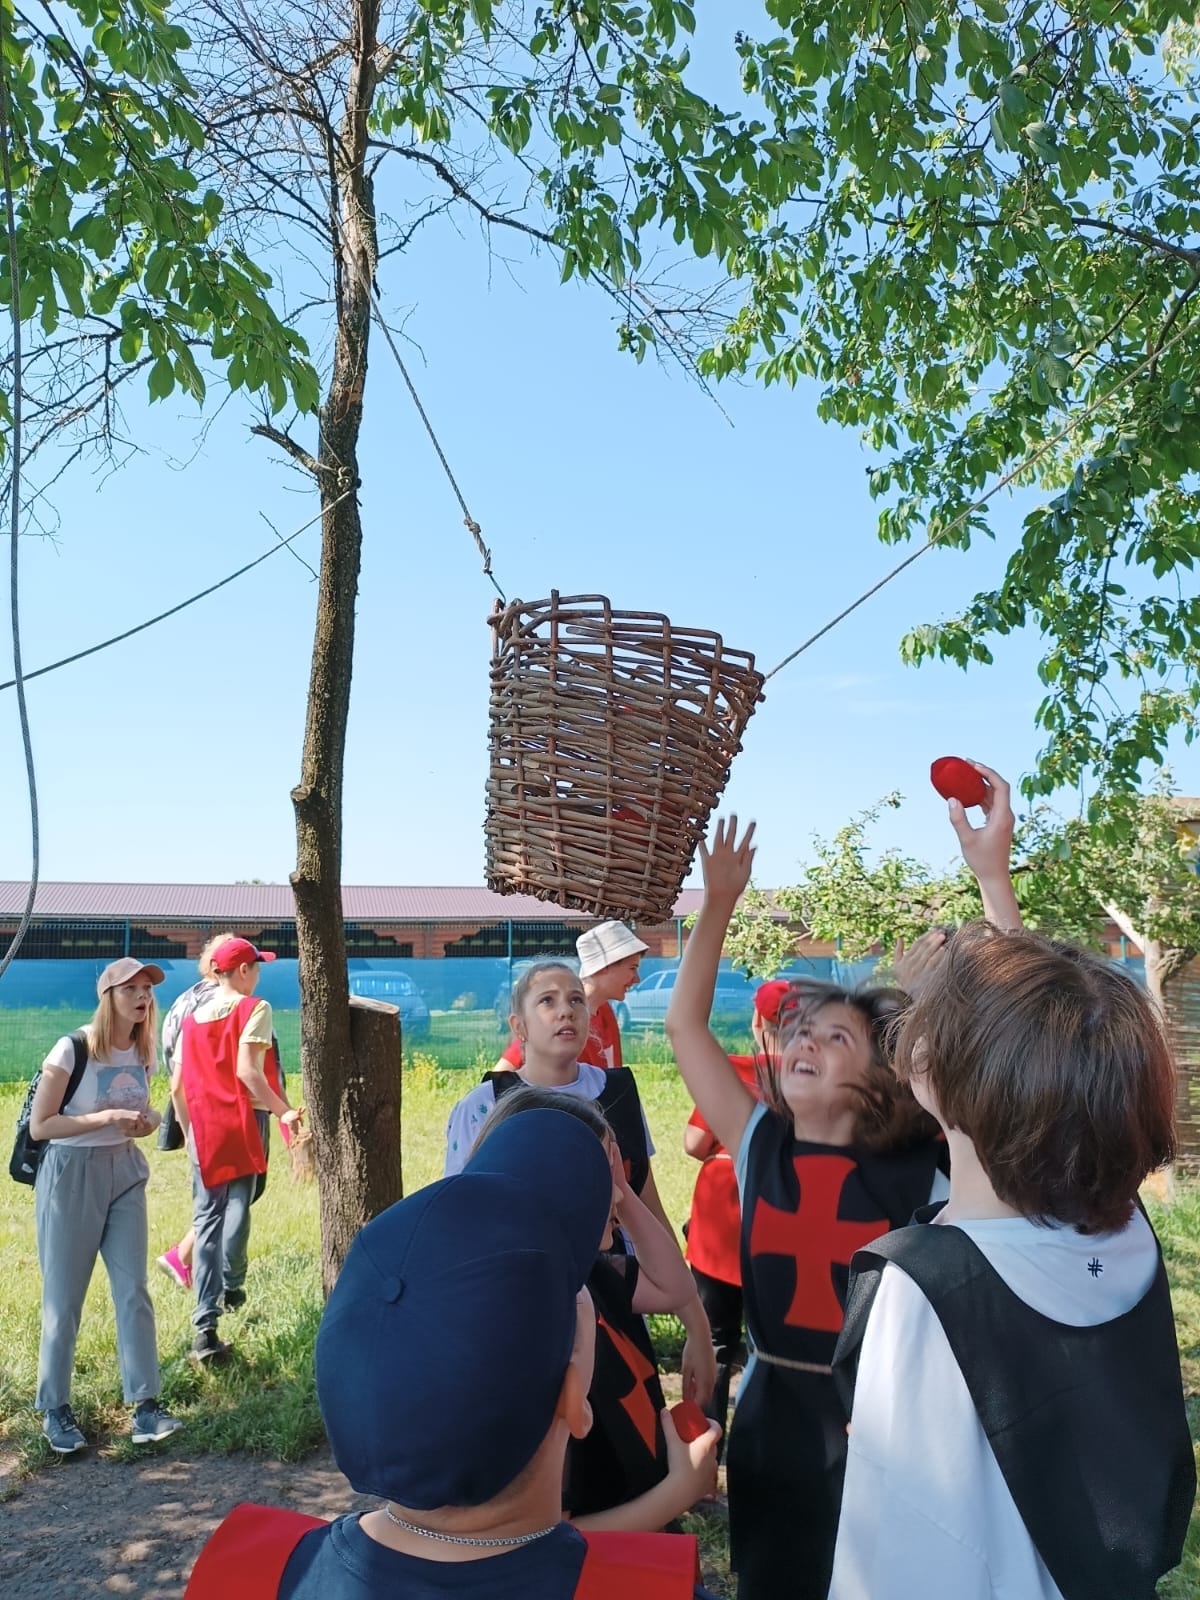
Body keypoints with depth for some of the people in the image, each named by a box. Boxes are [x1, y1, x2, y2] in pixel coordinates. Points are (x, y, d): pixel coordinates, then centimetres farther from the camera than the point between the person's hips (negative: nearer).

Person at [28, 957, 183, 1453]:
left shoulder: (143, 1053, 3)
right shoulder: (71, 1050, -16)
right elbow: (39, 1125, -15)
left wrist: (144, 1122, -4)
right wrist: (106, 1118, -23)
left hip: (125, 1173, 5)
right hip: (70, 1175, -5)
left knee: (133, 1290, 2)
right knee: (63, 1299, 6)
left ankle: (145, 1407, 8)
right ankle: (55, 1409, 24)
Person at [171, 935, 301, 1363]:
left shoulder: (192, 1018, 12)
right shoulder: (253, 1008, -4)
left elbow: (177, 1087, 12)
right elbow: (247, 1071, -17)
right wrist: (284, 1111, -13)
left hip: (203, 1128, 5)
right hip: (244, 1121, -5)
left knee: (206, 1219, 6)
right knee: (238, 1202, 8)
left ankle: (205, 1328, 4)